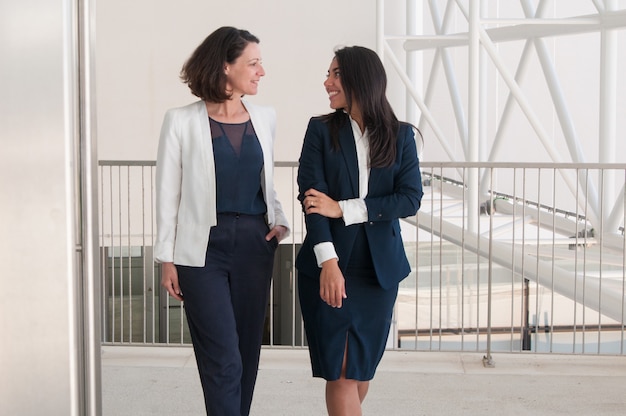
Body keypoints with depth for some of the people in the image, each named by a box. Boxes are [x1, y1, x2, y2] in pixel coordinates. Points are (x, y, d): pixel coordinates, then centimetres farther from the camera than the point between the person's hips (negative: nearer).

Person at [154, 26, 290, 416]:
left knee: (248, 351, 9)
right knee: (223, 358, -7)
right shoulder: (182, 121, -4)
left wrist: (279, 221, 0)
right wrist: (167, 259, -3)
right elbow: (168, 193, -1)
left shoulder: (264, 117, 8)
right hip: (204, 248, -4)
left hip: (254, 245, 4)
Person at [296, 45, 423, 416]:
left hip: (380, 267, 1)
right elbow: (312, 197, -8)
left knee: (363, 366, 9)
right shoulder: (321, 129, 1)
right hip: (330, 264, -1)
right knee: (340, 370, -2)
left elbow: (411, 200, -7)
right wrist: (328, 261, -21)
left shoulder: (401, 135, 4)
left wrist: (344, 209, -15)